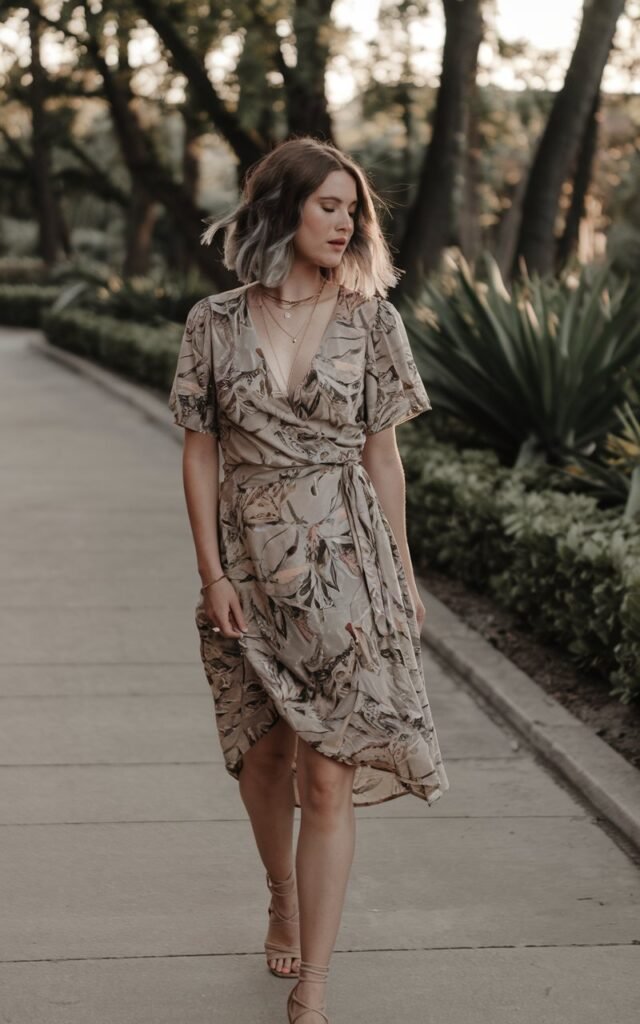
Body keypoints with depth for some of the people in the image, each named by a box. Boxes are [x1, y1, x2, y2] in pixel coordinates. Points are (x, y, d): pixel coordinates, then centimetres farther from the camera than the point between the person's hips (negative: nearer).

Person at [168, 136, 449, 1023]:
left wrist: (403, 575, 4)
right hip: (249, 564, 2)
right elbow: (199, 454, 2)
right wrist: (212, 573, -4)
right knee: (261, 757, 14)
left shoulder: (368, 319, 0)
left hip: (344, 565, -1)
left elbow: (382, 455, 3)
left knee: (329, 775, -6)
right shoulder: (215, 324, 0)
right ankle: (285, 901, 41)